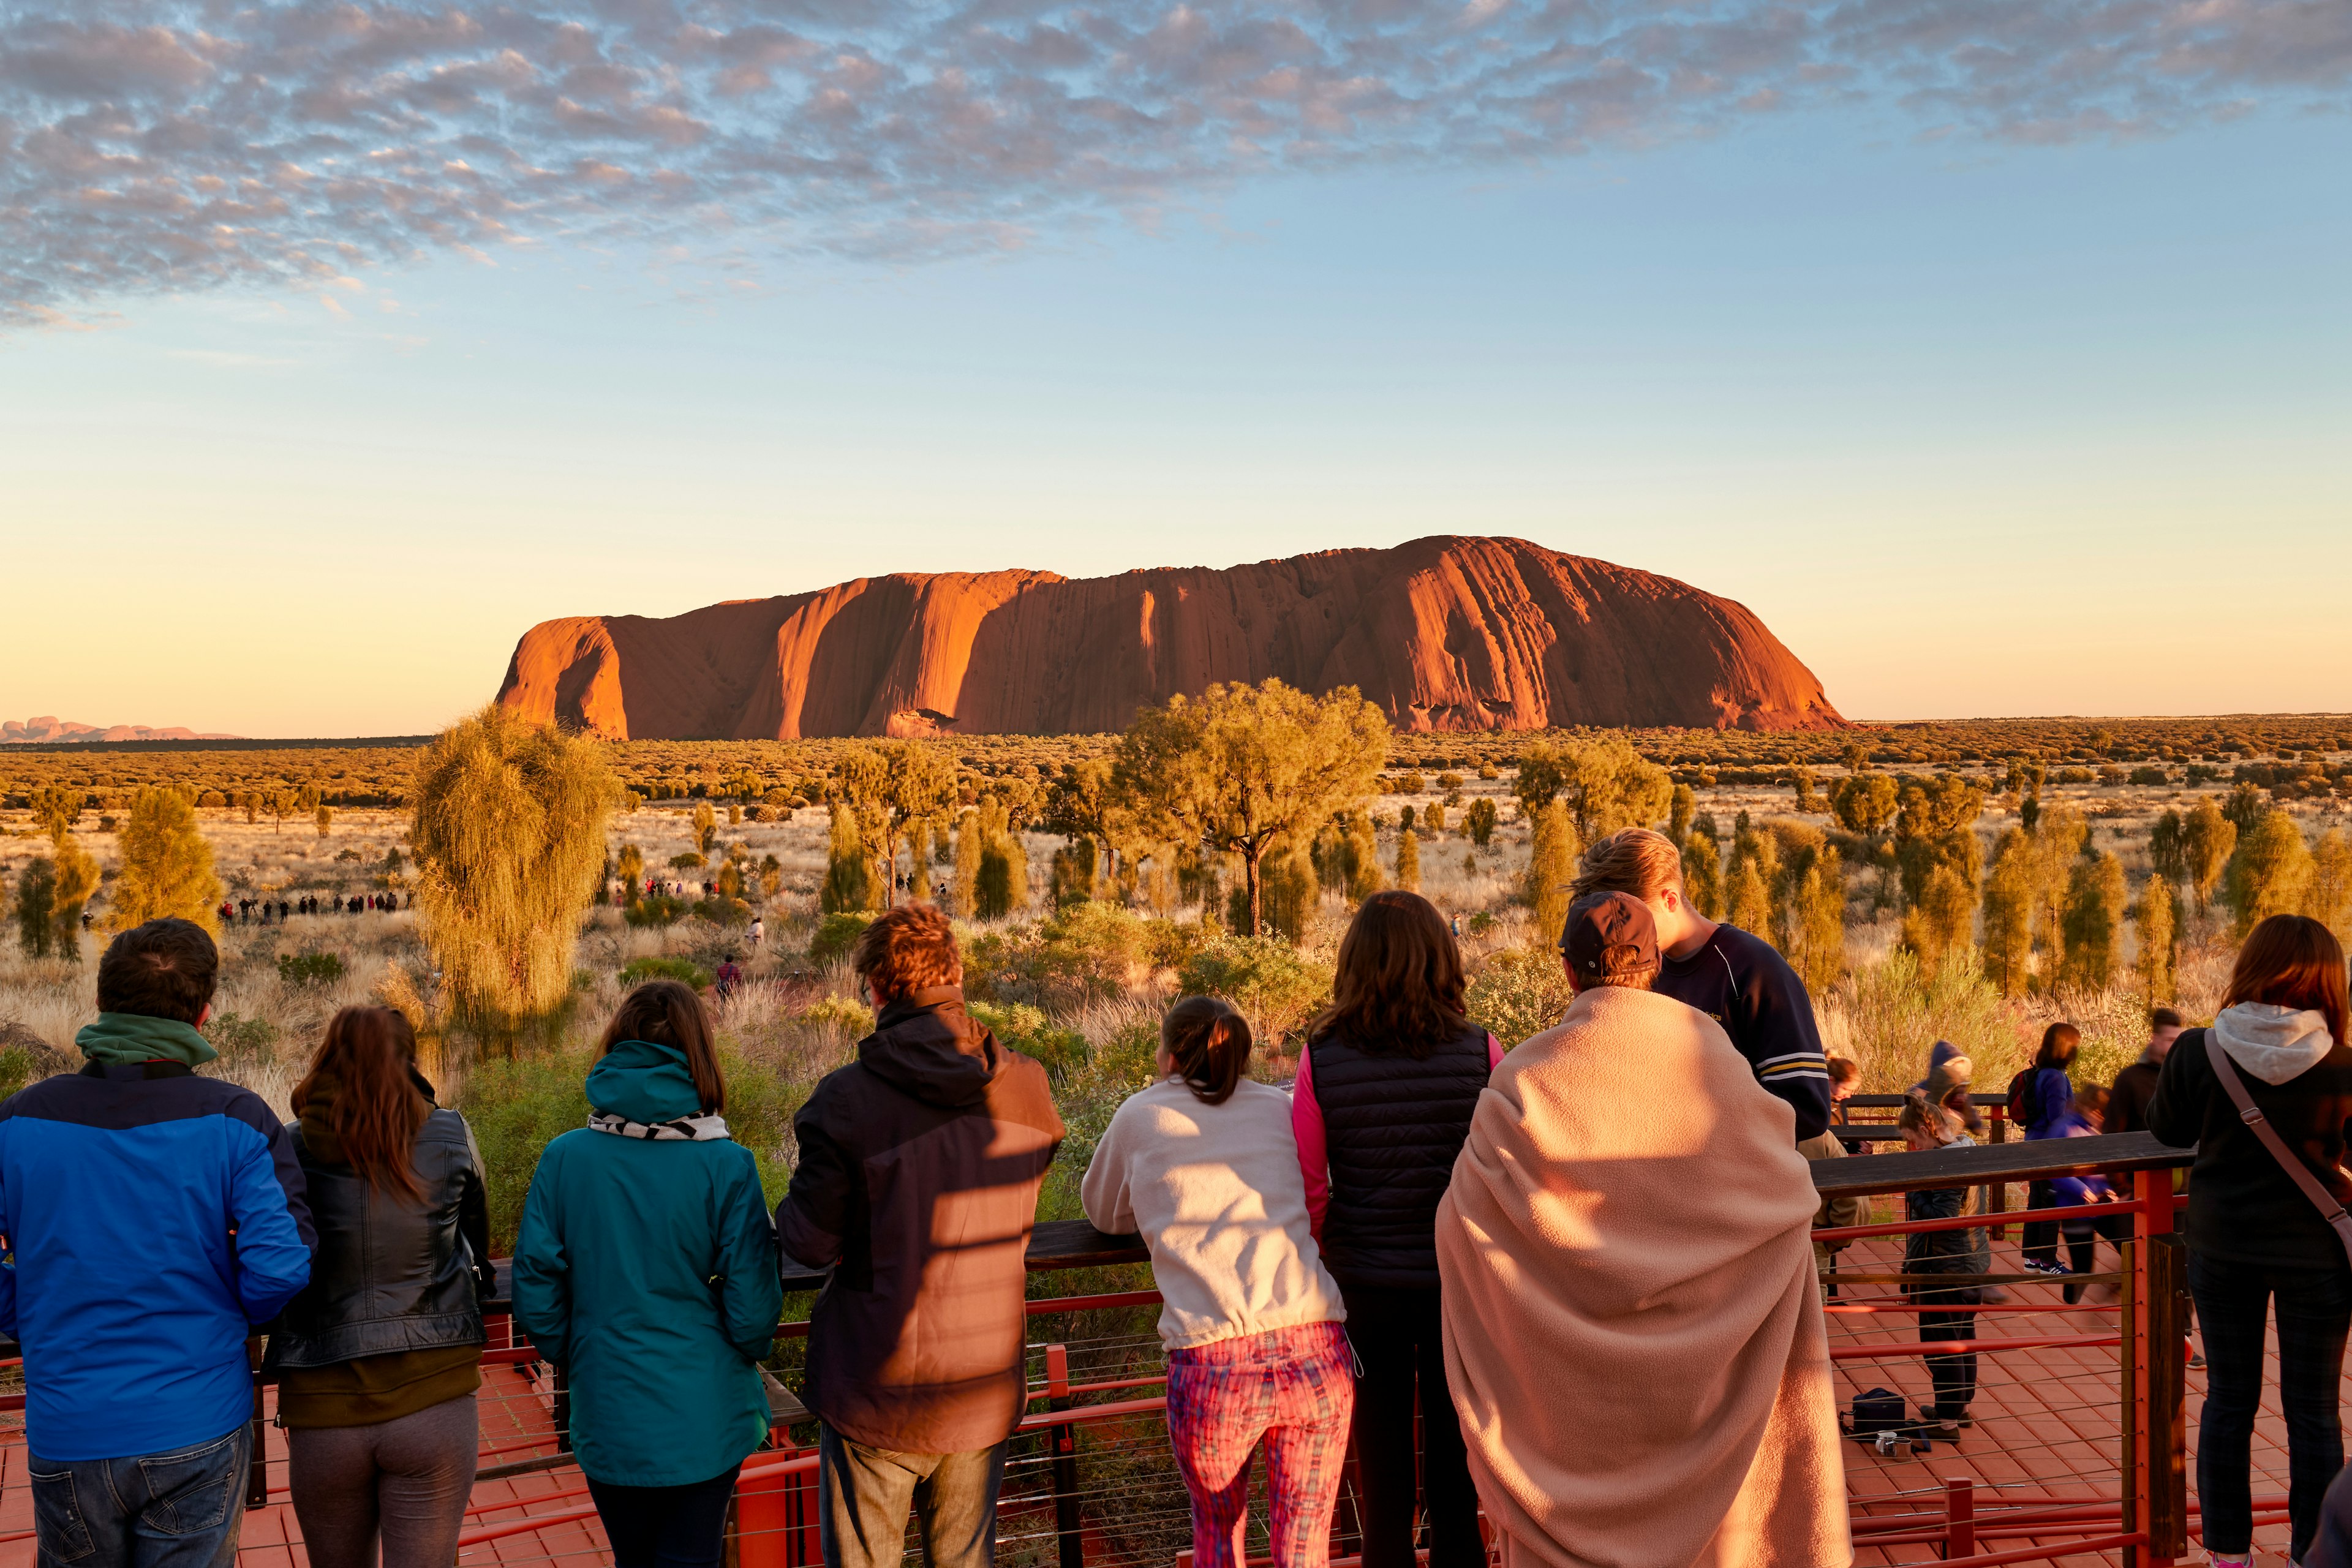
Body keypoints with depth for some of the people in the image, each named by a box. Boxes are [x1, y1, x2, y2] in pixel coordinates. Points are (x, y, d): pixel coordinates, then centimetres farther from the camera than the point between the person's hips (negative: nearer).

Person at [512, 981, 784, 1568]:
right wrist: (744, 1355, 10)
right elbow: (752, 1307, -12)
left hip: (606, 1420, 3)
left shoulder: (563, 1159, -8)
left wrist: (577, 1362, 13)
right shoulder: (726, 1166, -14)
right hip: (705, 1417, -2)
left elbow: (535, 1298, -5)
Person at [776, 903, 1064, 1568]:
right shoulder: (1028, 1087, -6)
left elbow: (811, 1243, -12)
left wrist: (783, 1215, 8)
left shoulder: (848, 1097, -18)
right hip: (986, 1390, 4)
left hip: (877, 1394, -3)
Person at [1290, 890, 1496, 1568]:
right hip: (1460, 1283, 0)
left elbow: (1308, 1188, -5)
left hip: (1364, 1284, 0)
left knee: (1382, 1460, 15)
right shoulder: (1480, 1053, -13)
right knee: (1455, 1454, 15)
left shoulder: (1320, 1059, -11)